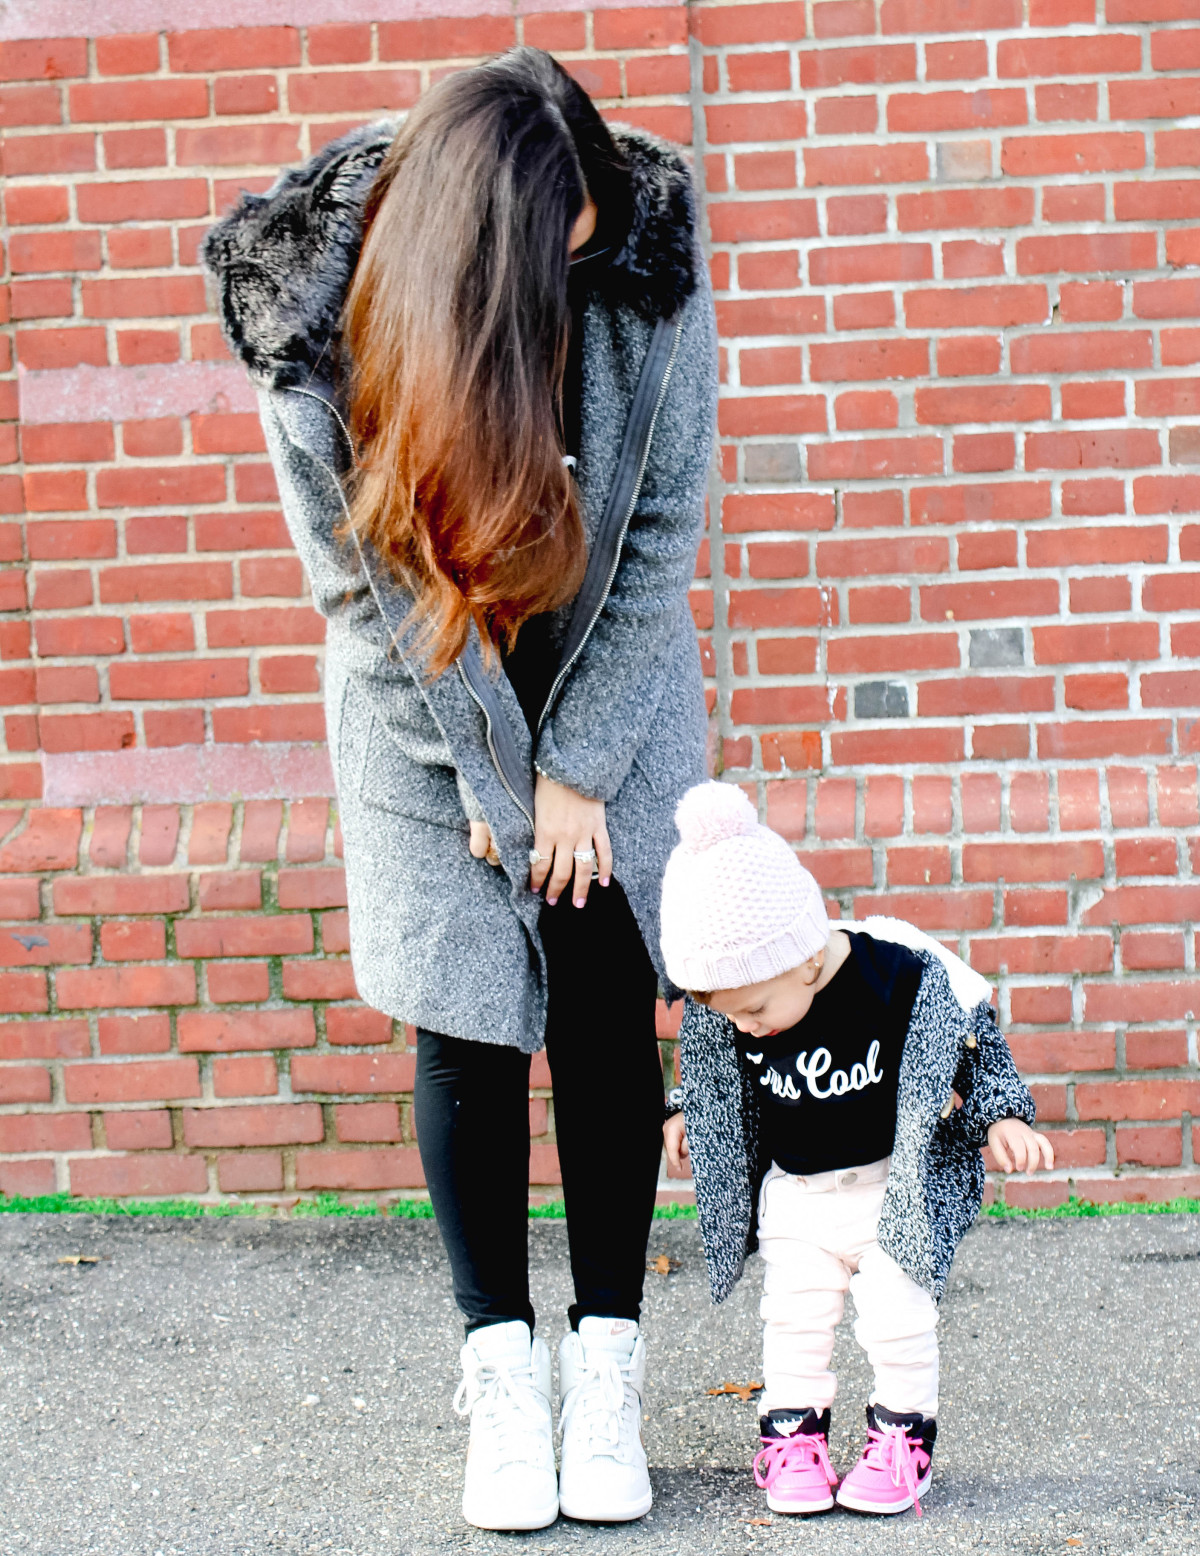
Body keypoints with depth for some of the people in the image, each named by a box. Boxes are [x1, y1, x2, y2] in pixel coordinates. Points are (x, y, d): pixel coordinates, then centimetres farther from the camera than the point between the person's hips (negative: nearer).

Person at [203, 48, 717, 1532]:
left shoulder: (648, 270, -21)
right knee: (462, 1025, -3)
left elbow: (659, 537, -12)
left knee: (606, 1010, -1)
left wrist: (576, 765, -11)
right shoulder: (317, 316, -23)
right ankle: (502, 1375, 11)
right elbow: (362, 577, -14)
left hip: (612, 694, 1)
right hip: (425, 715, -1)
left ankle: (606, 1371, 10)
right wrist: (486, 775, -11)